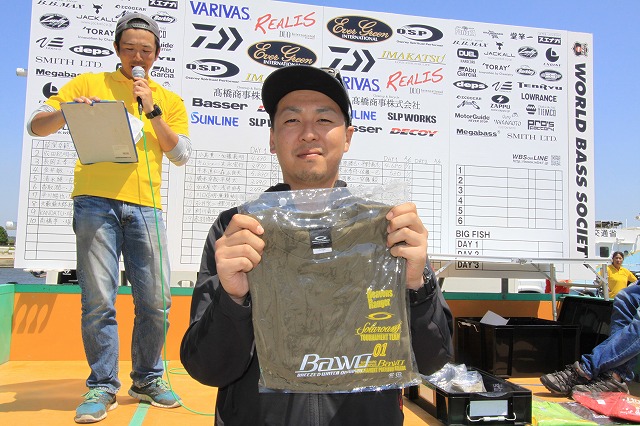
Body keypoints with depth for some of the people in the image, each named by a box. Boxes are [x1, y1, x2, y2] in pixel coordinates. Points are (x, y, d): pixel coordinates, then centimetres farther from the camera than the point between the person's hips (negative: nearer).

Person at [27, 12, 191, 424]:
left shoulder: (170, 101, 18)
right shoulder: (89, 84, 15)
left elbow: (181, 154, 7)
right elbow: (36, 125, 10)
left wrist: (152, 110, -1)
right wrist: (69, 111, -11)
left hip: (145, 205, 2)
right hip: (95, 201, -1)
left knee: (156, 301, 0)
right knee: (98, 300, -4)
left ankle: (148, 380, 17)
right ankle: (102, 387, 9)